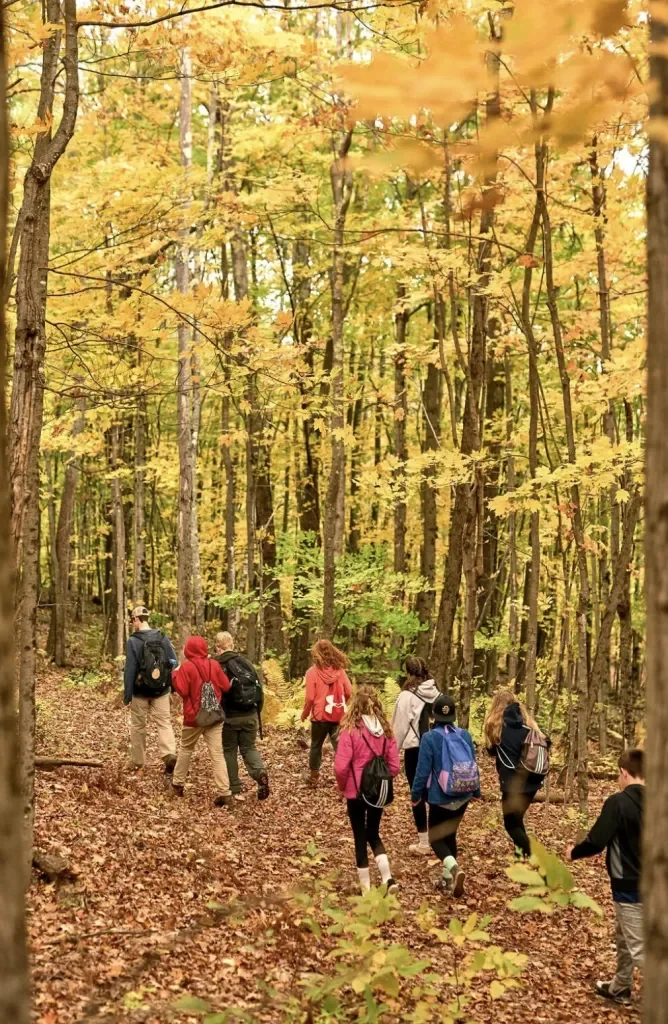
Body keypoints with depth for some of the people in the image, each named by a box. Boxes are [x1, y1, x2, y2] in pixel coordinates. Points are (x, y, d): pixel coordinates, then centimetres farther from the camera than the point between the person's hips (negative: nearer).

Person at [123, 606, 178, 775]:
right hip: (161, 691, 3)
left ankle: (138, 763, 20)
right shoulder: (162, 637, 1)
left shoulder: (133, 641, -12)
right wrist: (173, 686, 13)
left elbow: (130, 670, -13)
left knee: (138, 726, 11)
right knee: (164, 723, 2)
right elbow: (174, 663, 2)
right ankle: (170, 754, -22)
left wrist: (127, 695, -8)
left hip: (140, 691, -3)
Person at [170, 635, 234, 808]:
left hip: (194, 717, -2)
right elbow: (226, 686, 4)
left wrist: (175, 675, 0)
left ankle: (178, 784, 30)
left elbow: (182, 690, -14)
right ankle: (225, 793, -12)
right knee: (217, 754, -2)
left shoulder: (186, 667, -10)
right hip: (215, 716, 2)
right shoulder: (214, 664, 1)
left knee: (186, 749, 20)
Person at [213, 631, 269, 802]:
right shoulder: (245, 662, 3)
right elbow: (258, 687, 6)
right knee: (249, 747, 16)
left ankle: (235, 789, 10)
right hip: (249, 715, 3)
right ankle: (260, 772, -12)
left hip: (228, 717, -3)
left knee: (229, 751, 12)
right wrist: (257, 712, 15)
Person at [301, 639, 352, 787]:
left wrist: (304, 714, 6)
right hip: (339, 716, 2)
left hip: (320, 715, -2)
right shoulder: (339, 670, 0)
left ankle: (314, 777, 28)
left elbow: (310, 698, -10)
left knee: (316, 746, 16)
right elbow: (349, 692, 2)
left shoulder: (313, 672, -9)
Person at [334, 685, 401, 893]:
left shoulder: (350, 730, -16)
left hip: (356, 792, -4)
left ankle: (365, 885, 17)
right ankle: (387, 877, 4)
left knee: (360, 837, 11)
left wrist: (342, 786, 0)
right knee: (373, 834, 20)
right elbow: (394, 767, -1)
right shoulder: (385, 730, -4)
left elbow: (341, 767, -19)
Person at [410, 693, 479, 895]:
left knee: (436, 838, 8)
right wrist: (476, 791, 20)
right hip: (463, 798, 5)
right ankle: (448, 878, 25)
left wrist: (415, 795, -1)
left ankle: (454, 868, -17)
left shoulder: (430, 738, -16)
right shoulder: (465, 735, -2)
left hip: (440, 798, -5)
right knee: (450, 835, 21)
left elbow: (423, 770, -14)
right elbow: (474, 765, 7)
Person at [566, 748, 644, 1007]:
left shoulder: (618, 802, -19)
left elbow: (596, 842, -19)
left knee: (638, 947, -1)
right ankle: (620, 988, 39)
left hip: (629, 886, -8)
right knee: (624, 938, 25)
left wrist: (574, 853, 0)